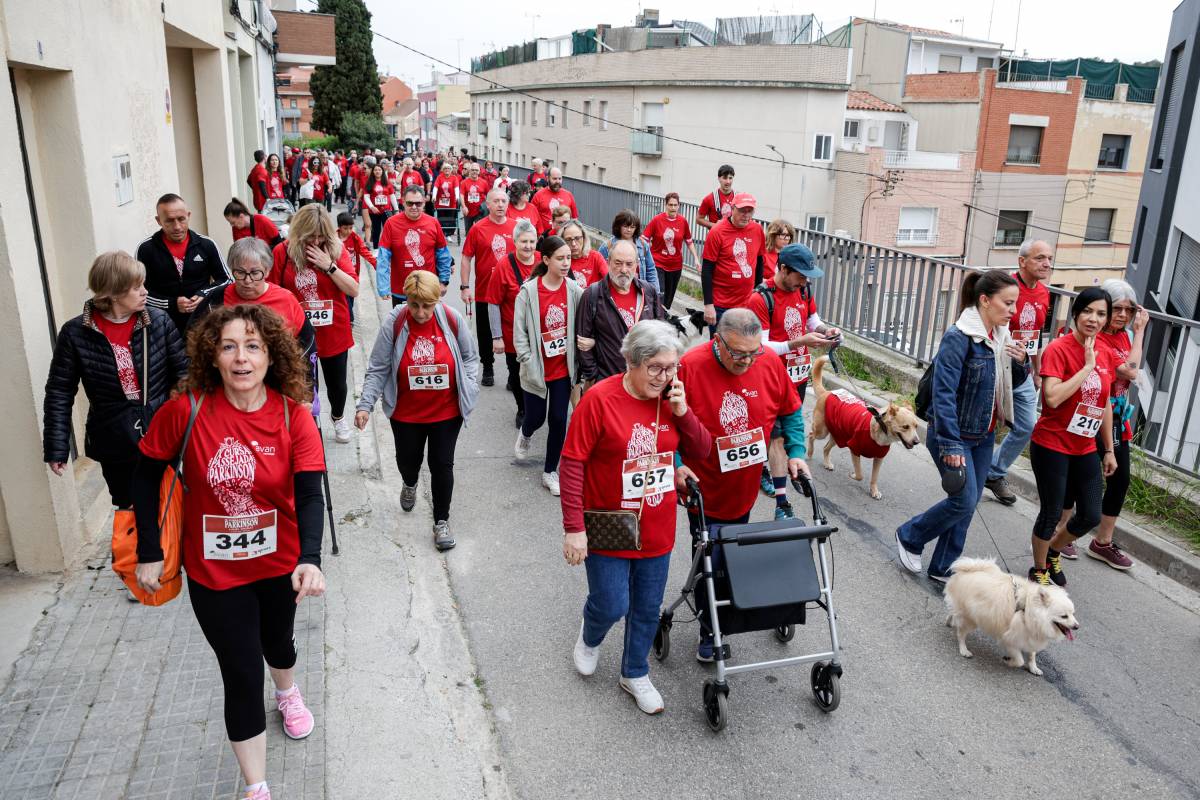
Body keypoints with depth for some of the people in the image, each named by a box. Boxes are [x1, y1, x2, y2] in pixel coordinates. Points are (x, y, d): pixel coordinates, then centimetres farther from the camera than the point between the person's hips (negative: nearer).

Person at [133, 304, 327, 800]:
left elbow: (310, 495, -22)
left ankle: (288, 693, 62)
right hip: (213, 570, -1)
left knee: (278, 641, 26)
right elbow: (146, 477, -5)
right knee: (242, 676, 4)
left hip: (280, 562, 2)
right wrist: (148, 552, -4)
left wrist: (310, 559, -37)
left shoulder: (293, 415, -18)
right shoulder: (186, 410, -19)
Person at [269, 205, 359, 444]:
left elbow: (354, 289, -9)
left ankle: (338, 417, 45)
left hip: (334, 333, 1)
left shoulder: (337, 249, -6)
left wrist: (329, 266, -20)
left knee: (337, 383, 17)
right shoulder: (282, 252, -8)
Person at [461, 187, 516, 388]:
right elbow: (466, 258, -1)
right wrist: (464, 287, -5)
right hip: (484, 291, 0)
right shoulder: (477, 229, -5)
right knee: (485, 332, 12)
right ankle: (488, 368, 29)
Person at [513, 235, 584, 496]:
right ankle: (525, 434, 50)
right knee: (536, 417, 11)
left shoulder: (573, 289, -6)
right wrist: (529, 364, -11)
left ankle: (550, 471, 24)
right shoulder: (529, 291, -13)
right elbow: (519, 332, -9)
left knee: (559, 420, 6)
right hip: (537, 370, -2)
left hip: (563, 368, 2)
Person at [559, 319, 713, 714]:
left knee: (648, 609, 16)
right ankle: (590, 638, 41)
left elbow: (701, 451, 2)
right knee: (612, 605, 5)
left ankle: (635, 674, 39)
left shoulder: (672, 397, -2)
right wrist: (573, 527, -16)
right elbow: (572, 463, -16)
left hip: (657, 530, 5)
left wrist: (682, 411, -15)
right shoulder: (599, 399, -18)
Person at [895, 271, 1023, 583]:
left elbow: (1009, 384, 16)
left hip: (984, 436, 8)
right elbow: (944, 394, -22)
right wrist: (950, 445, -24)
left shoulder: (1001, 336, 4)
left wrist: (1020, 363, -6)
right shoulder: (959, 337, -19)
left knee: (968, 504, 10)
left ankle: (942, 568, 23)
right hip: (955, 435, -7)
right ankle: (909, 537, 16)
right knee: (964, 501, -8)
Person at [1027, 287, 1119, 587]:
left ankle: (1053, 552, 36)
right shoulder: (1058, 349, -15)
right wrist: (1087, 366, -22)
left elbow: (1105, 405, 13)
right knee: (1051, 513, 4)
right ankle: (1039, 571, 25)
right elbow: (1052, 398, -27)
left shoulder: (1105, 354, 5)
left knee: (1090, 516, 9)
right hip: (1052, 446, -6)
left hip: (1086, 449, 6)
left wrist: (1109, 449, 16)